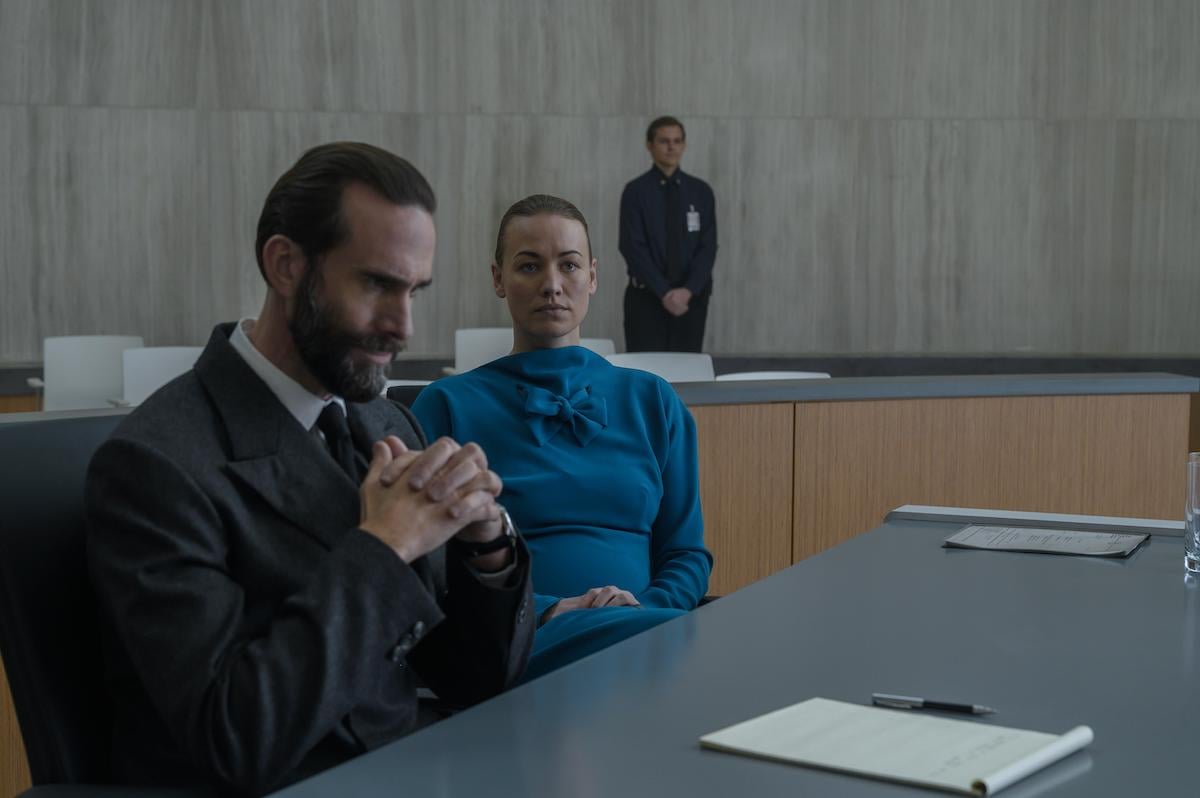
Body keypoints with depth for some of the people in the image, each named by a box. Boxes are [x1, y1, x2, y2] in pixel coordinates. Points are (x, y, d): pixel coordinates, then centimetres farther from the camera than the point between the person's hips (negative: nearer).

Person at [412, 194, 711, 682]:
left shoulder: (651, 402, 18)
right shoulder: (449, 405, 8)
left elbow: (687, 551, 16)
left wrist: (645, 606, -7)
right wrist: (547, 610, -14)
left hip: (641, 623, 4)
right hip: (520, 639, -4)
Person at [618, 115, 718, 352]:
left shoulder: (701, 191, 5)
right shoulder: (636, 191, -3)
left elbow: (708, 246, 0)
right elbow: (633, 248, -9)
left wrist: (688, 290, -13)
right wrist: (663, 292, -16)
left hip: (692, 296, 3)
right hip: (647, 296, -2)